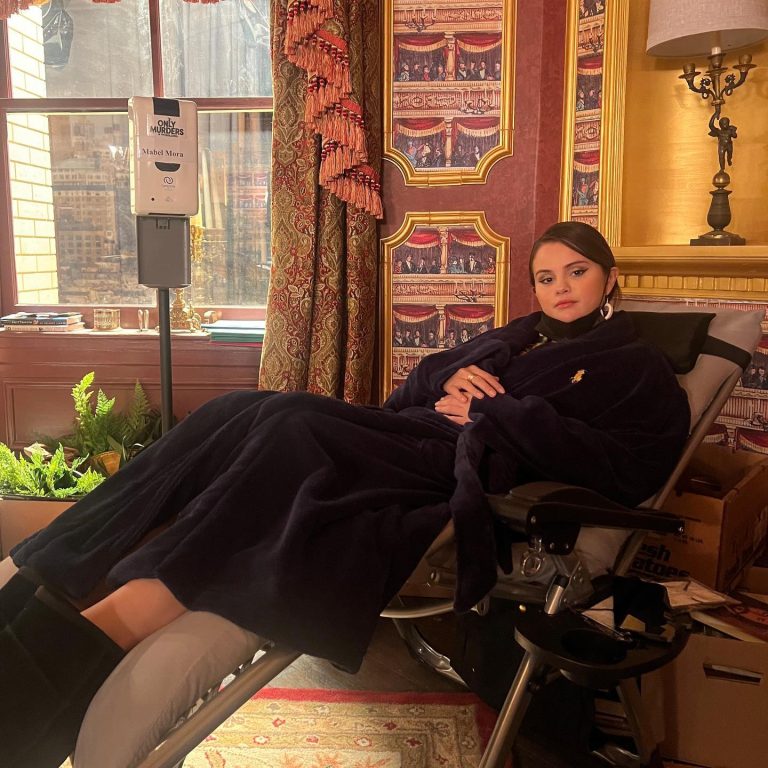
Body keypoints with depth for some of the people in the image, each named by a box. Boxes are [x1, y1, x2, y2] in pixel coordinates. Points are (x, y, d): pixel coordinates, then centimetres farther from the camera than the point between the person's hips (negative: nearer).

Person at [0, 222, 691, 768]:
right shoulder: (521, 335, 33)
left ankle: (101, 629, -37)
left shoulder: (640, 370, 15)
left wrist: (491, 408, -4)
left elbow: (628, 469, -4)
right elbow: (424, 376, 30)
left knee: (297, 428, -32)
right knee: (241, 413, -20)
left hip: (470, 470, -6)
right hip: (415, 439, 7)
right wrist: (448, 377, 5)